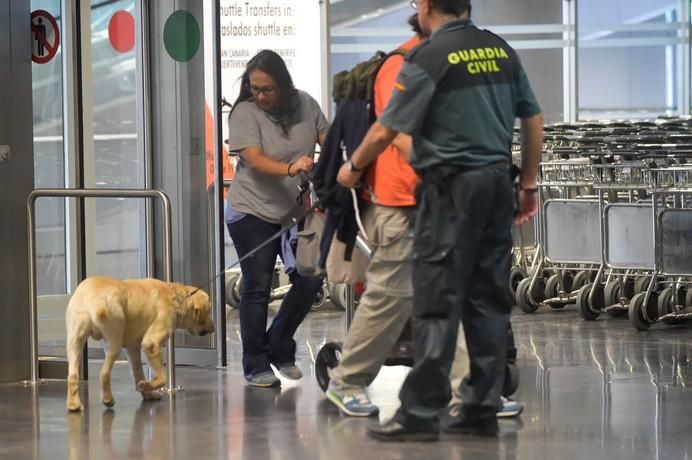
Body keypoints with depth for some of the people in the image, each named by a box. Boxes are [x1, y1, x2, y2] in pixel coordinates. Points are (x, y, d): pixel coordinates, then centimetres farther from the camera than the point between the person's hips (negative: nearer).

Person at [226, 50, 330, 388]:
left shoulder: (305, 105, 1)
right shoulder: (244, 113, -11)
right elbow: (255, 159, -22)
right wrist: (290, 168, -39)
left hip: (295, 212, 4)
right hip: (253, 211, -4)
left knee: (310, 280, 2)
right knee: (257, 287, -1)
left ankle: (279, 348, 21)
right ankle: (255, 366, 8)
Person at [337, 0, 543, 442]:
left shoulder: (429, 58, -10)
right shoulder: (502, 51, 9)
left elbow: (386, 130, -7)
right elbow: (534, 119, 13)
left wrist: (353, 167, 10)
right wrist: (529, 183, 21)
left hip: (453, 186, -6)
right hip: (498, 181, 6)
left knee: (438, 302, -5)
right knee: (489, 298, 9)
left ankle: (421, 412, -4)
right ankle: (483, 409, 11)